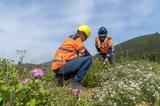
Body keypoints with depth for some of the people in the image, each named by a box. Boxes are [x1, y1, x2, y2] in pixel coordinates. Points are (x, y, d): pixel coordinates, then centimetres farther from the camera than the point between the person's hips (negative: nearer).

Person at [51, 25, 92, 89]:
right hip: (62, 66, -10)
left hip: (57, 67, 10)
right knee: (89, 58, -10)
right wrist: (89, 55, 15)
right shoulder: (77, 38, -3)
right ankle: (75, 82, -12)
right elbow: (84, 53, -4)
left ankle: (61, 76, 11)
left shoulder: (71, 38, 25)